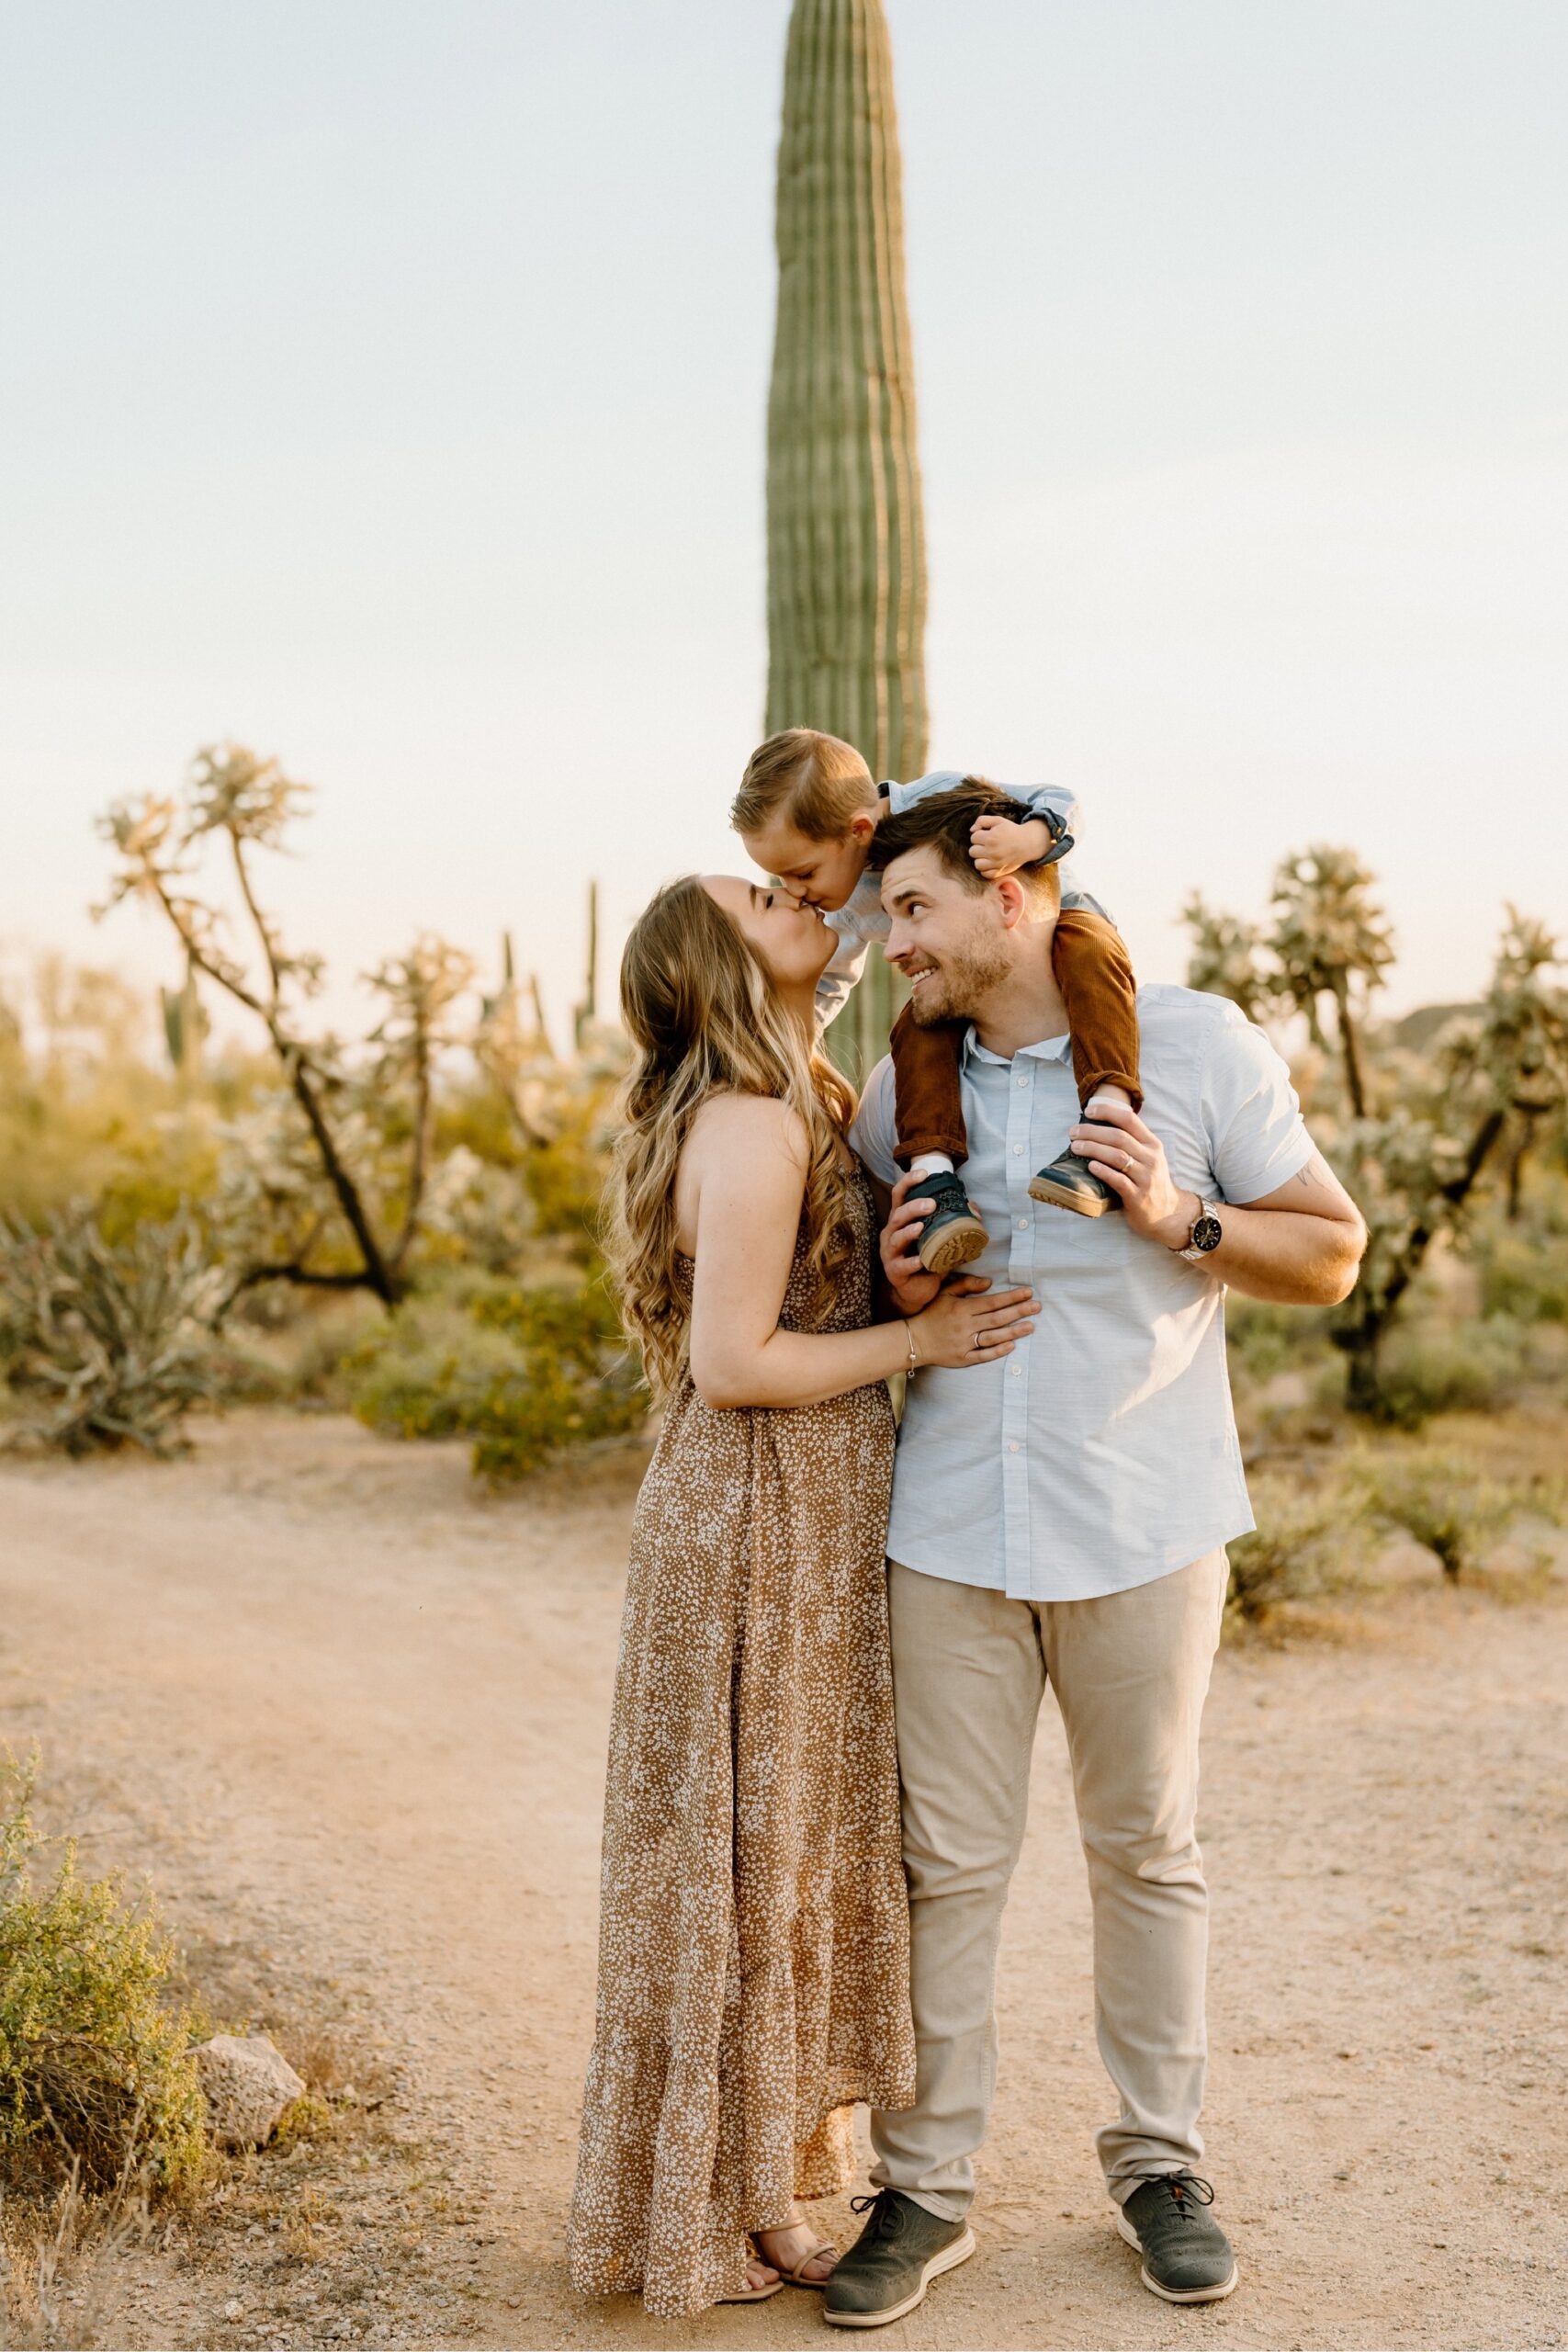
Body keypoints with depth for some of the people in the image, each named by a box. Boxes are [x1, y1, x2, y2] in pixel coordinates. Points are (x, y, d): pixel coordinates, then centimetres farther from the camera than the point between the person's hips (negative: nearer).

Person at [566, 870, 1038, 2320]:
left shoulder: (795, 1105, 12)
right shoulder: (753, 1127, -19)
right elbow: (734, 1361, -22)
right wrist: (918, 1340, -15)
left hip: (806, 1512, 10)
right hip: (764, 1519, -10)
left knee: (790, 1841, 18)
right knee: (748, 1847, 2)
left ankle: (767, 2166, 33)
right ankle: (729, 2205, 16)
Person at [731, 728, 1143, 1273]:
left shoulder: (940, 798, -26)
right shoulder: (845, 908, -5)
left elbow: (1060, 804, -25)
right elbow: (826, 986, 15)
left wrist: (1028, 839, -46)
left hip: (1055, 925, -5)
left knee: (1086, 946, -39)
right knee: (919, 1023, -27)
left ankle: (1109, 1112, -55)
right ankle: (933, 1176, -36)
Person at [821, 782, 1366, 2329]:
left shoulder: (1196, 1046, -5)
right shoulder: (900, 1090, 5)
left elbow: (1332, 1254, 0)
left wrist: (1183, 1223, -17)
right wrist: (900, 1292, -5)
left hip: (1142, 1526, -2)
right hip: (952, 1531, 2)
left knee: (1146, 1850, 11)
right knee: (942, 1862, 4)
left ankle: (1158, 2160, 27)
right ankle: (924, 2186, 16)